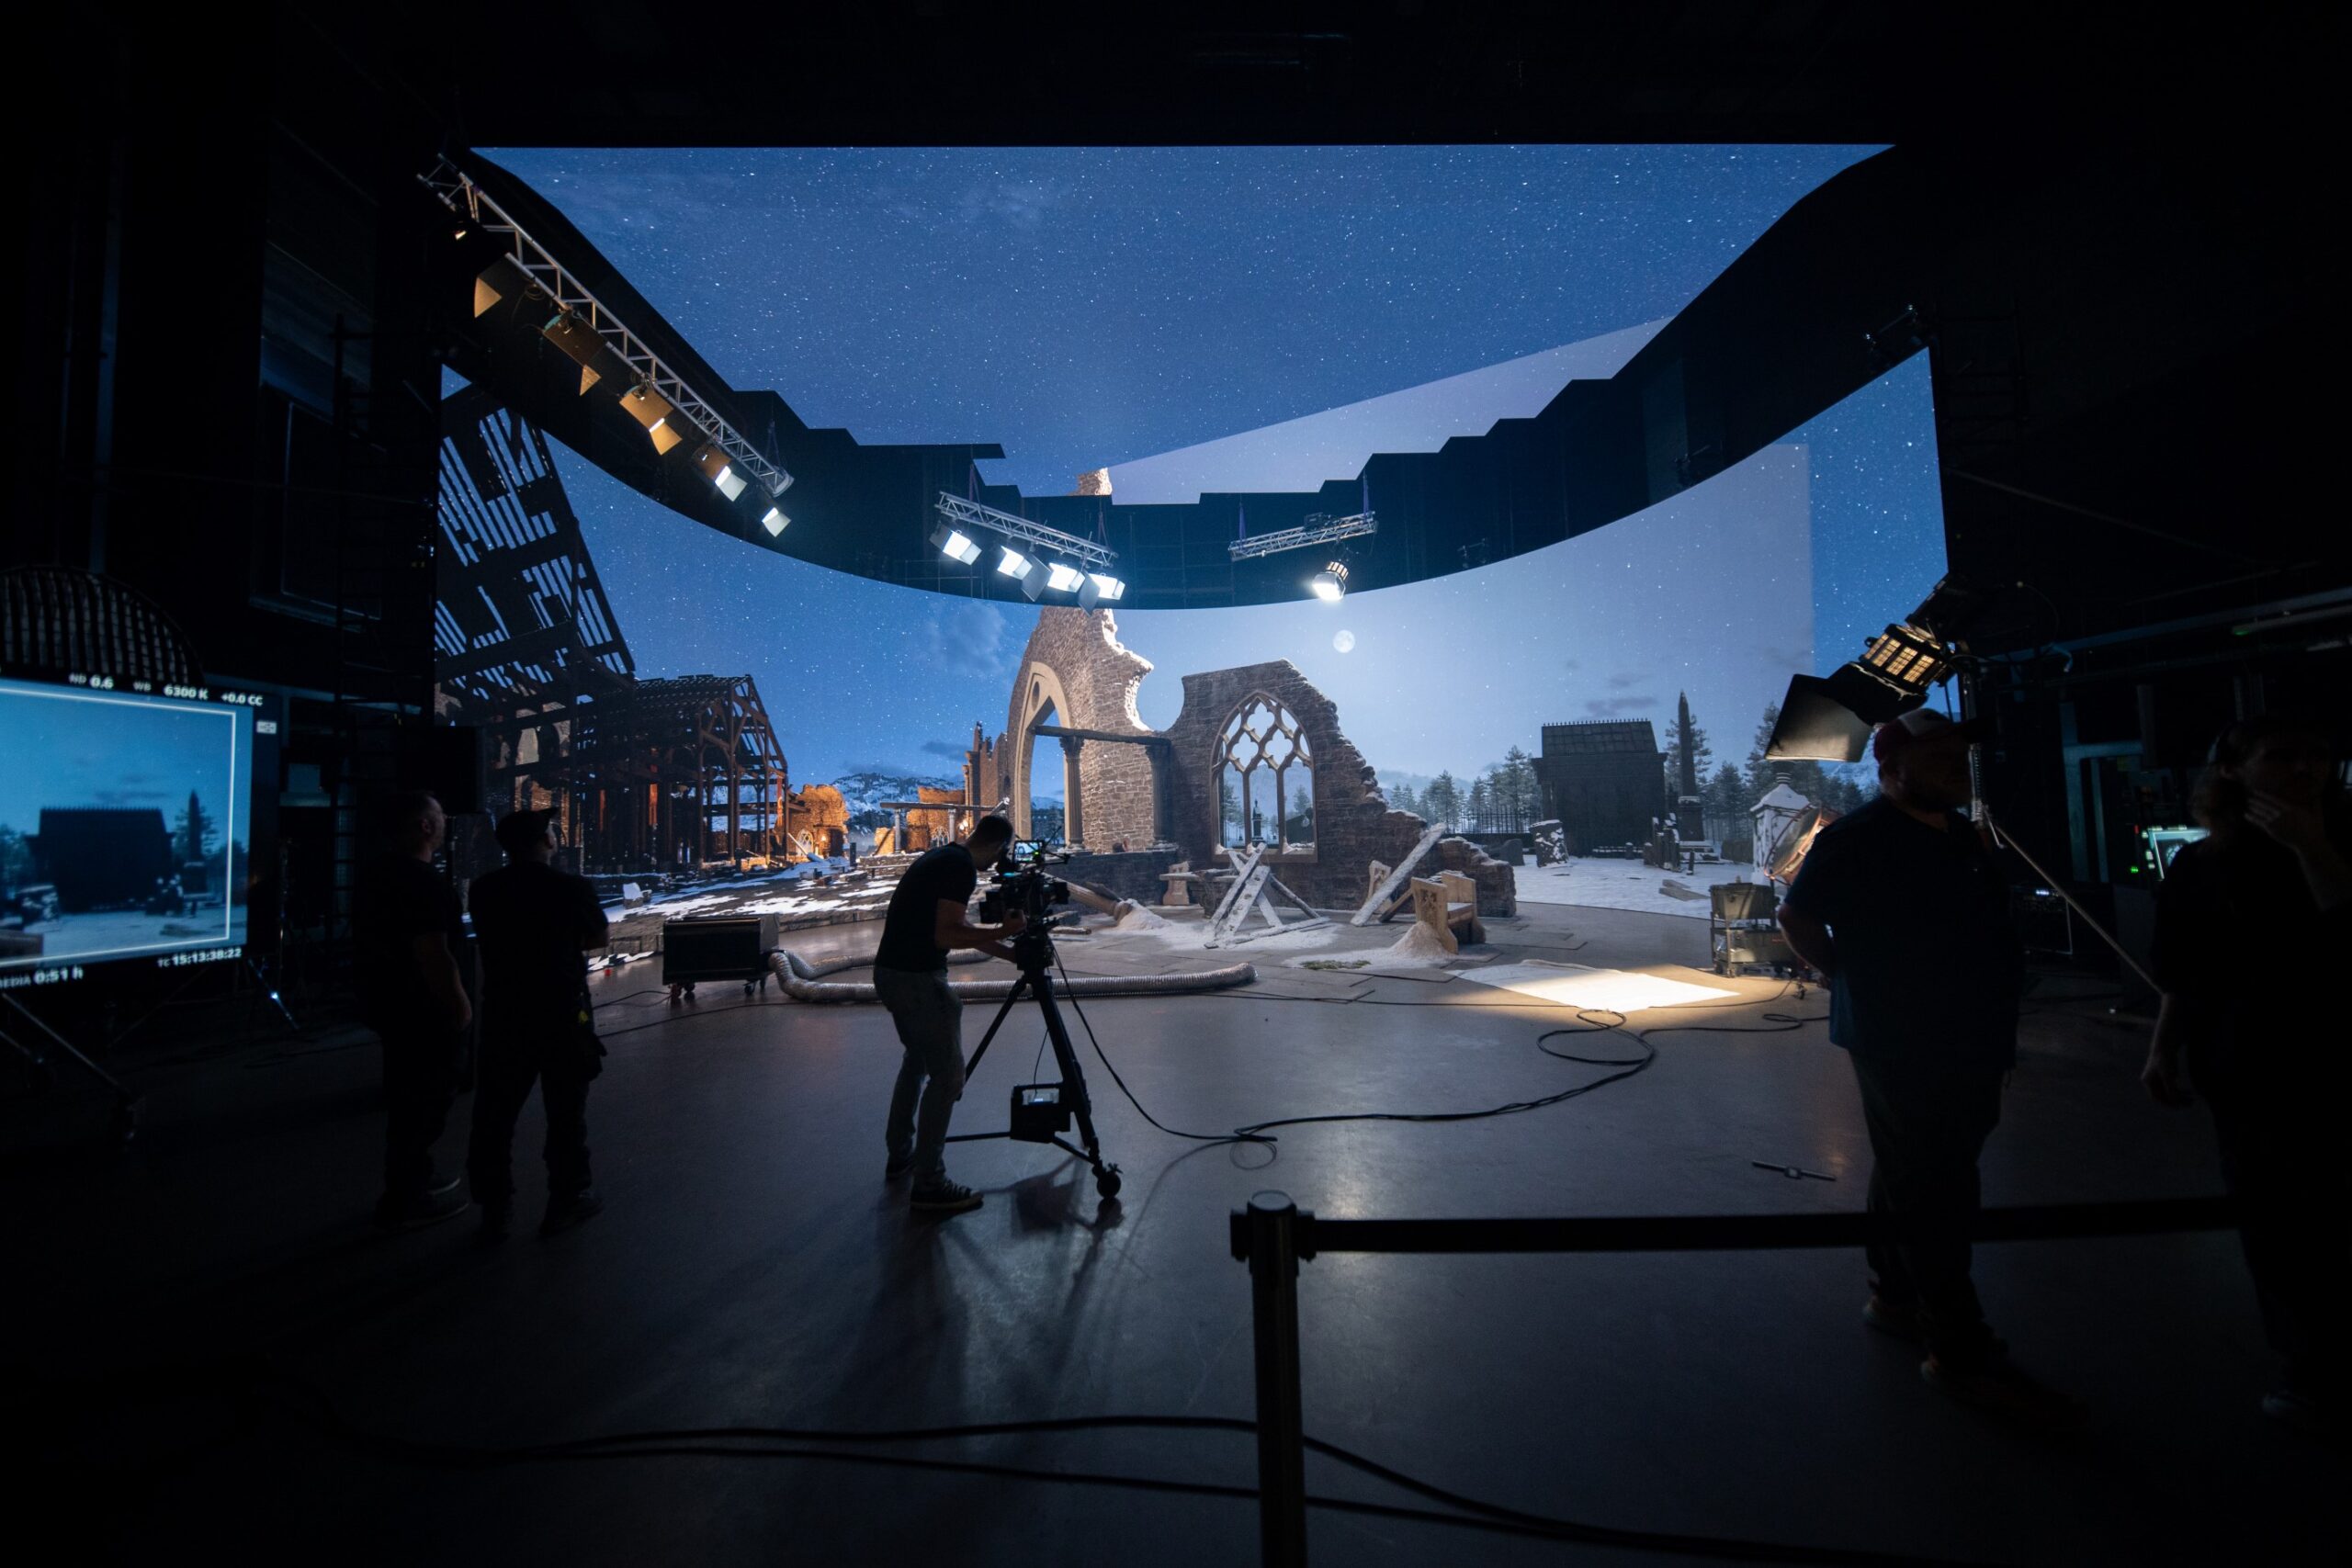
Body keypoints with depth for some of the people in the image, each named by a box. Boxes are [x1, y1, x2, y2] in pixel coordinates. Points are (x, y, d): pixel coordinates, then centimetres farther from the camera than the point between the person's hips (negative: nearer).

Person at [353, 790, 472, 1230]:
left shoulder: (376, 873, 11)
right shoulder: (423, 881, -23)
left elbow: (377, 940, 20)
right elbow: (434, 955, -27)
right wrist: (460, 1005, -19)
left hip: (389, 1002, 11)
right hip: (423, 1010, -11)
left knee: (409, 1096, 22)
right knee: (426, 1100, 0)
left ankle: (413, 1178, 35)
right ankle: (405, 1202, 8)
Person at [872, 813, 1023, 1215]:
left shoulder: (940, 857, 15)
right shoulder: (961, 867, -15)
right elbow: (947, 935, -22)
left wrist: (1011, 952, 23)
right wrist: (1004, 932, -14)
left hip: (890, 973, 10)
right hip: (917, 978, -10)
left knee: (917, 1059, 26)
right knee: (947, 1076, -3)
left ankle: (900, 1154, 37)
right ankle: (928, 1185, 3)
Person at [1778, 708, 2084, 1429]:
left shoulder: (1960, 834, 12)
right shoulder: (1857, 839, -15)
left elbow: (1986, 932, 20)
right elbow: (1797, 916, -12)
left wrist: (1997, 1026, 16)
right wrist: (1854, 979, -9)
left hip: (1968, 1044, 9)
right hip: (1900, 1046, -9)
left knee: (1913, 1178, 20)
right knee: (1932, 1194, -3)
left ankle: (1895, 1296, 35)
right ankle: (1961, 1355, 6)